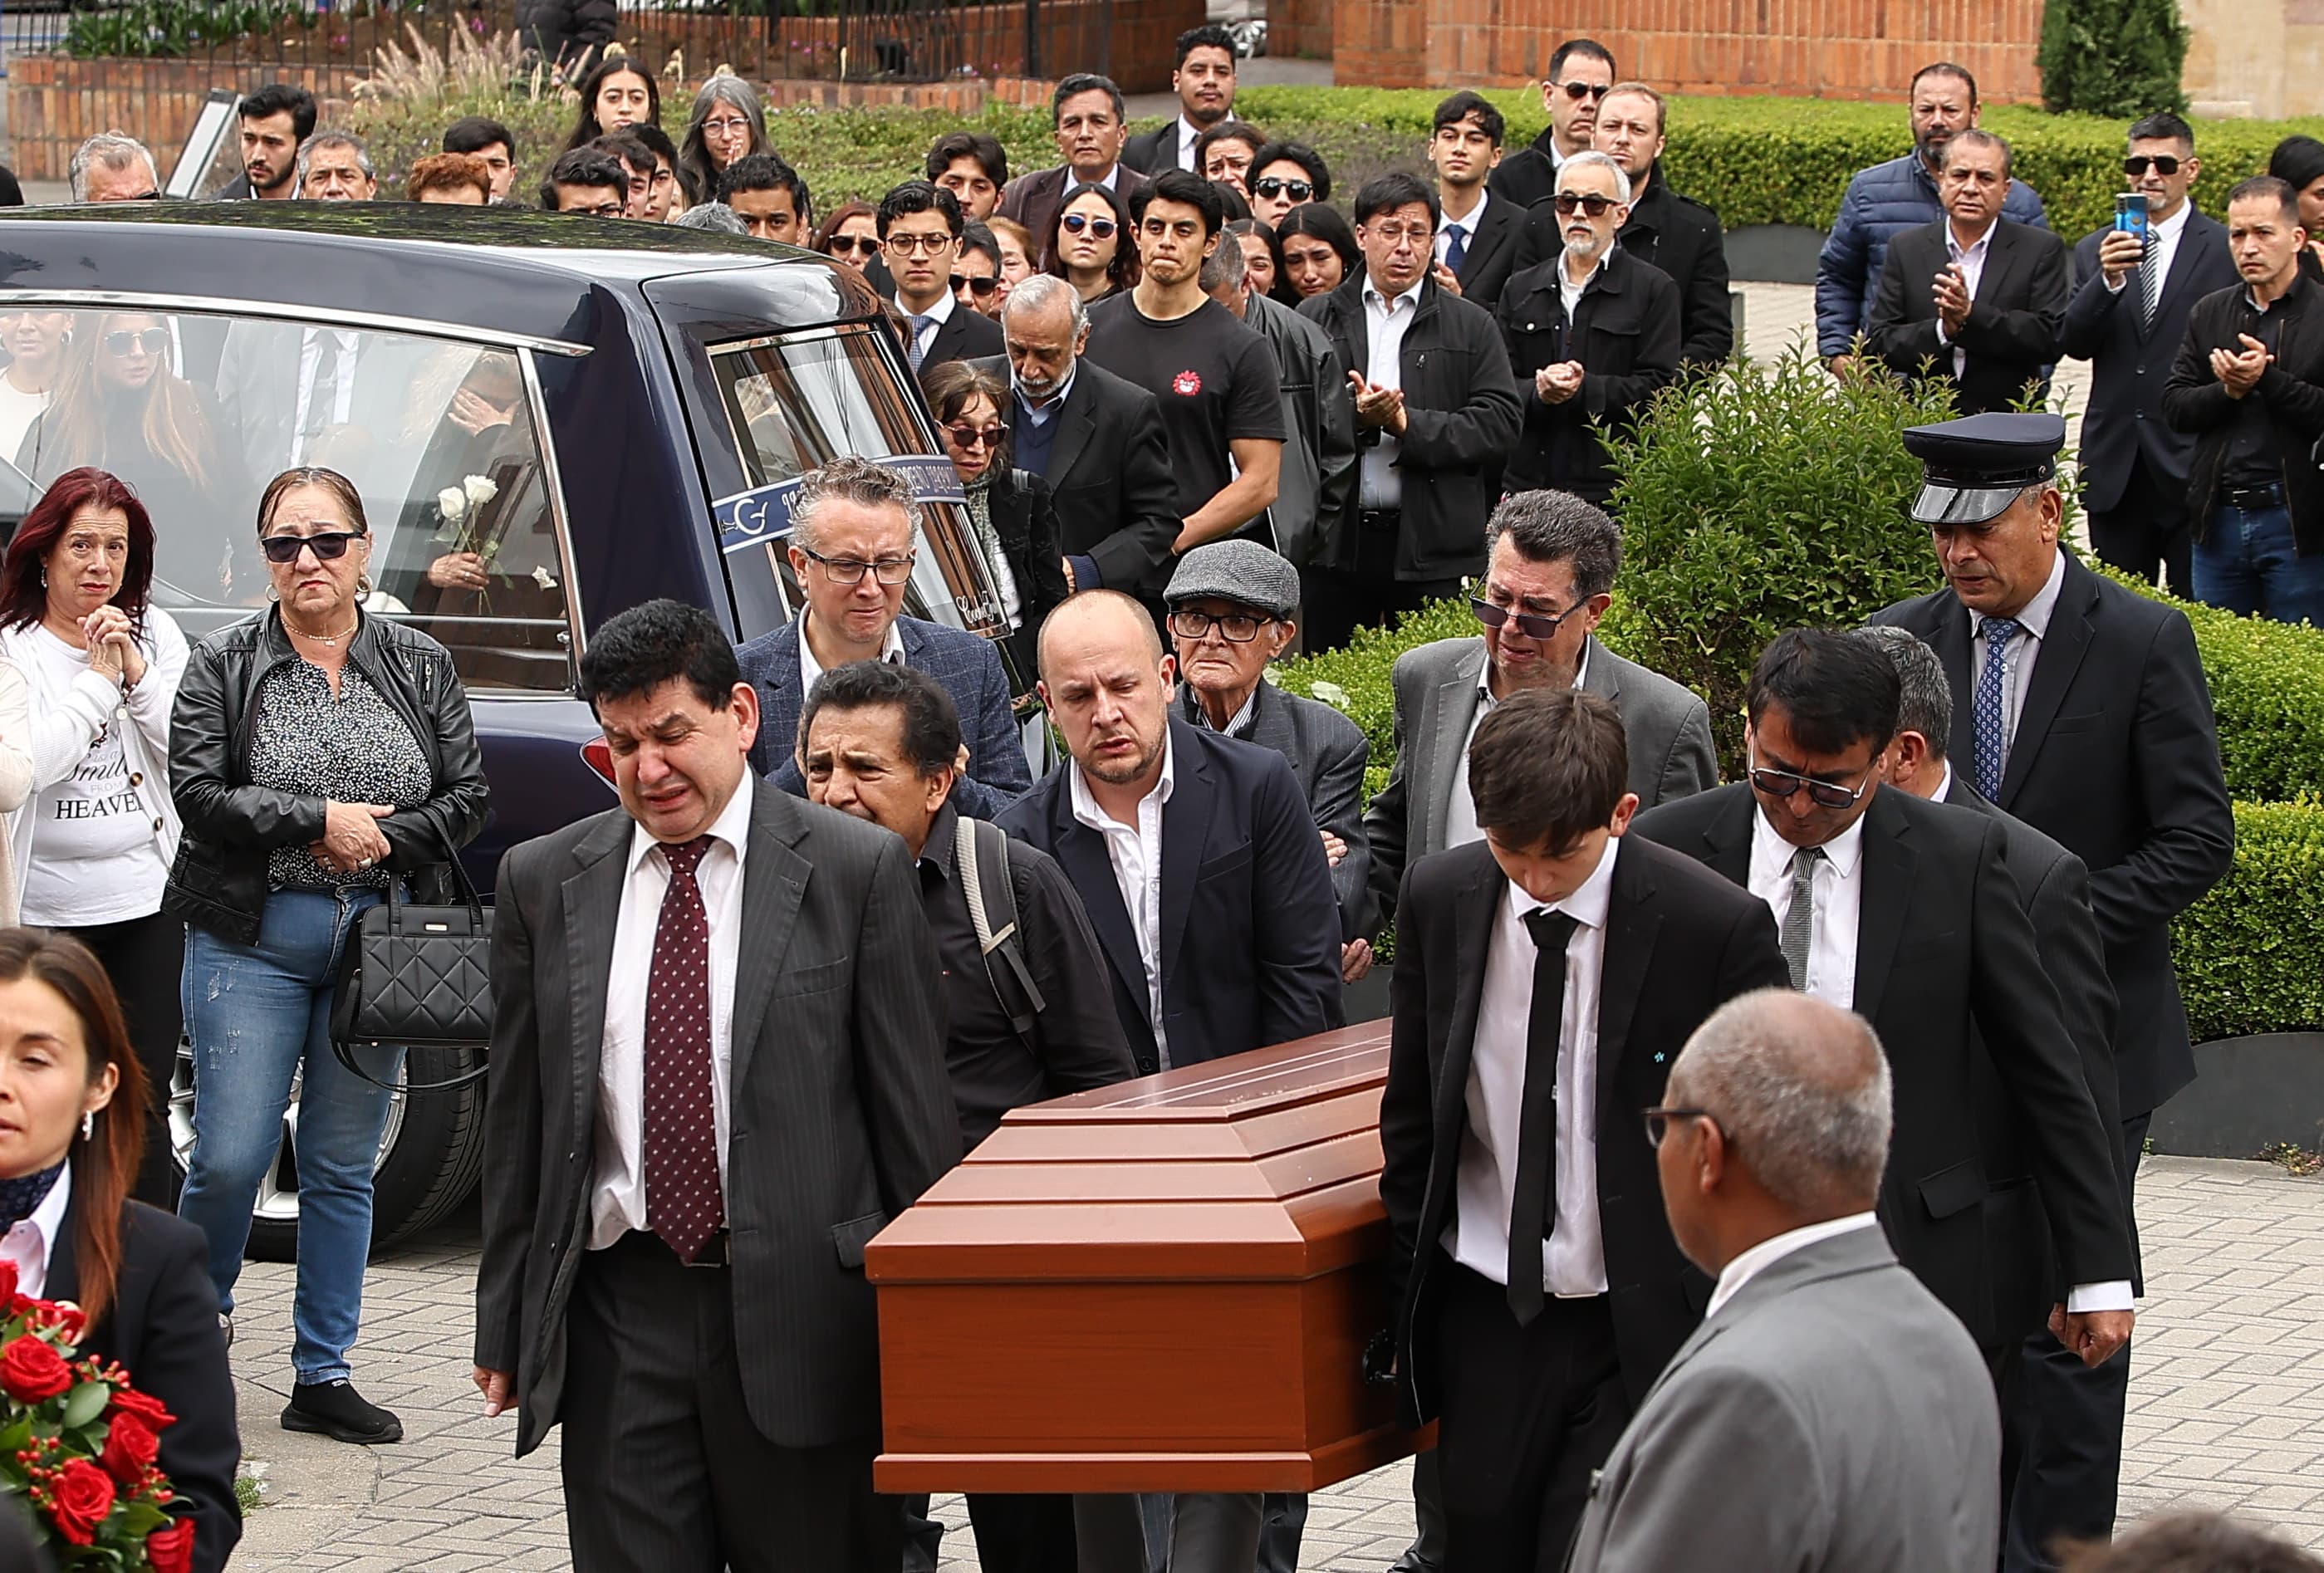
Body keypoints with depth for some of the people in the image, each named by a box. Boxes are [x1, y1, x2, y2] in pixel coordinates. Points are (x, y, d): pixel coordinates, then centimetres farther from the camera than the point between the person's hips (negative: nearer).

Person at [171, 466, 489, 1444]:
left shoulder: (420, 667, 8)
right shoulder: (224, 669, 0)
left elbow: (466, 801, 5)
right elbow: (199, 796, -9)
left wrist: (381, 840, -11)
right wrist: (319, 821, -16)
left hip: (375, 942, 3)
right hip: (251, 939, -3)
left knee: (344, 1168, 7)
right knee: (231, 1159, -7)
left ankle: (323, 1376, 13)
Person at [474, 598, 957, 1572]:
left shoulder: (856, 870, -1)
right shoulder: (543, 883, 8)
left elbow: (916, 1113, 0)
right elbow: (517, 1119, 12)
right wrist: (504, 1325, 10)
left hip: (804, 1310, -2)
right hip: (617, 1315, 2)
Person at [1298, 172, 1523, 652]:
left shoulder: (1471, 326, 9)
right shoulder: (1316, 319, 11)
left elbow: (1501, 424, -2)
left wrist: (1409, 425, -11)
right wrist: (1354, 419, -15)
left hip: (1432, 551, -1)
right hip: (1337, 542, 1)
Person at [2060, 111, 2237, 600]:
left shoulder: (2226, 249, -1)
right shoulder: (2095, 250, 10)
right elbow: (2072, 343, 0)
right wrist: (2109, 280, -17)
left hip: (2191, 462, -3)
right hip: (2116, 463, 3)